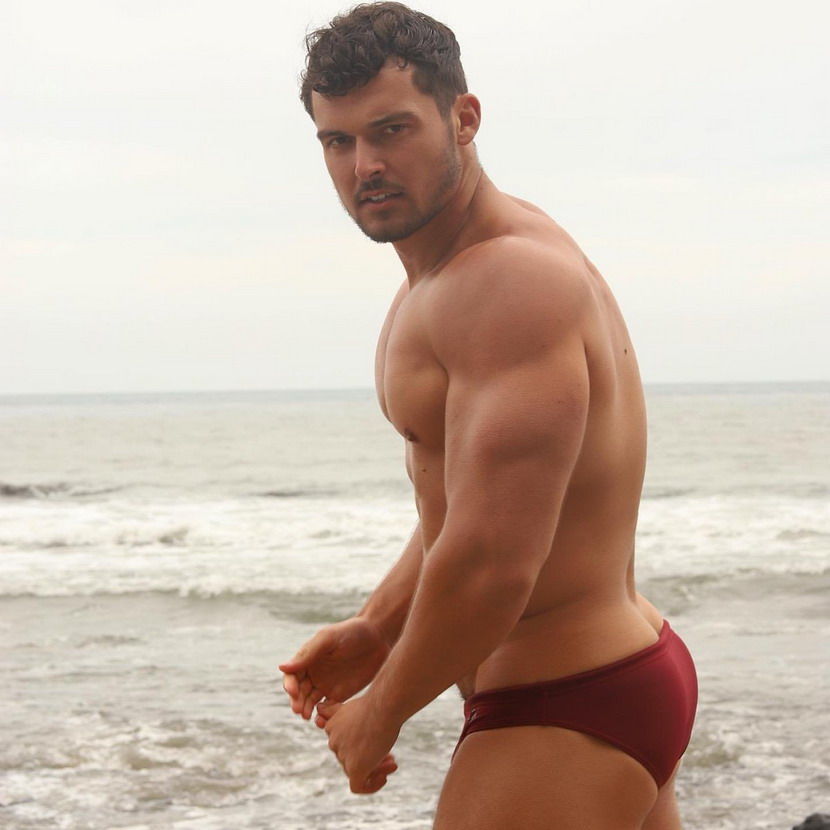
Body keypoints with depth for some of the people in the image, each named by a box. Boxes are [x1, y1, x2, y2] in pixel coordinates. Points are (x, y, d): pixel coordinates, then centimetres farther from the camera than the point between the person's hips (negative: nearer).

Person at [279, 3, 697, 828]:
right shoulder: (439, 285, 13)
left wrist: (377, 715, -15)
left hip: (564, 719, -11)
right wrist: (375, 630, 10)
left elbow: (492, 558, -28)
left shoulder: (508, 284, -21)